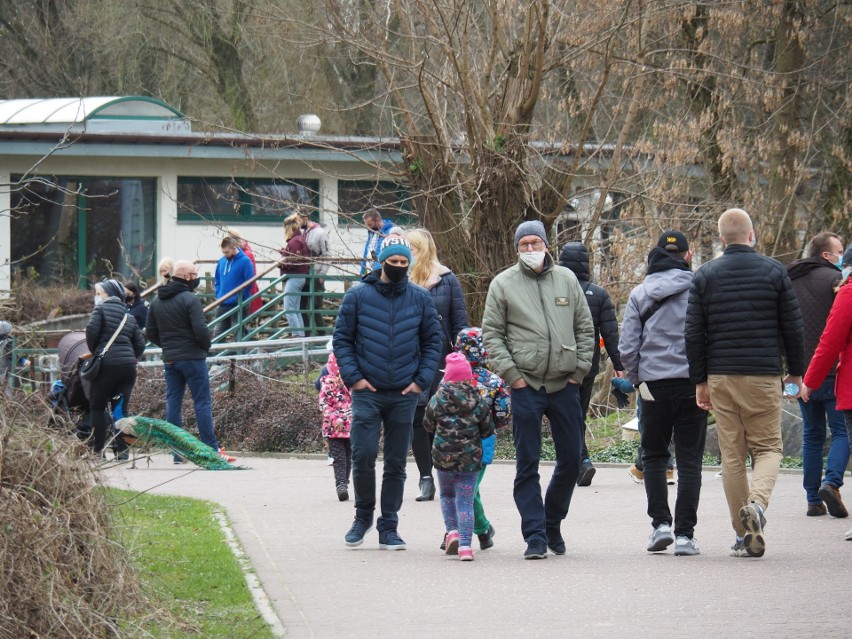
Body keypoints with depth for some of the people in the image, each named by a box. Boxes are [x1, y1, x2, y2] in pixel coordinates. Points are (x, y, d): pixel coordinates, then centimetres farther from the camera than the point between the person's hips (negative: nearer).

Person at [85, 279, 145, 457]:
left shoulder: (101, 309, 2)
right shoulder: (129, 317, 18)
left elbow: (92, 329, -12)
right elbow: (140, 343, 13)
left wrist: (93, 351, 2)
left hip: (107, 364, -5)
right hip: (128, 365, 5)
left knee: (98, 407, 4)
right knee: (122, 408, 8)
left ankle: (98, 449, -1)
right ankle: (121, 448, 3)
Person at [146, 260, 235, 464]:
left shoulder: (157, 302, 11)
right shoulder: (190, 299, -12)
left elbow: (150, 332, 12)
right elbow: (201, 330, -18)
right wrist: (206, 346, 0)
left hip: (169, 360, 6)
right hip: (192, 358, -6)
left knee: (173, 403, 7)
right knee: (202, 402, -3)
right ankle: (212, 450, -5)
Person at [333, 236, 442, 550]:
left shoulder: (420, 299, 5)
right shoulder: (358, 296, 0)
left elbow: (433, 341, 11)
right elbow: (342, 338, 4)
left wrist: (422, 380, 0)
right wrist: (353, 377, -7)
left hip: (404, 394, 2)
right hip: (367, 392, -2)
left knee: (396, 463, 5)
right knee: (363, 457, -10)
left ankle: (389, 527, 12)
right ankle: (363, 515, 12)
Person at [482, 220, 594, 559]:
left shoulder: (566, 279, 9)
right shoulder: (503, 284, 2)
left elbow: (585, 327, 13)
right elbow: (491, 333, 2)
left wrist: (580, 369, 4)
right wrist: (511, 374, -7)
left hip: (565, 384, 3)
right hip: (525, 386, -3)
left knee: (571, 459, 6)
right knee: (527, 465, -3)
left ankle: (552, 522, 25)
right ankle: (535, 535, 0)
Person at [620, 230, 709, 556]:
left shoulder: (639, 294, 4)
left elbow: (627, 347, 0)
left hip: (654, 383, 1)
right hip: (693, 383, -1)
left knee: (654, 456, 16)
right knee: (689, 460, 3)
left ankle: (660, 523, 3)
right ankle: (685, 534, -2)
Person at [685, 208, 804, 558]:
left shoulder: (705, 275, 4)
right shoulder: (774, 271, 0)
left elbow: (693, 333, 2)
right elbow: (793, 327, 2)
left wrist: (699, 381, 9)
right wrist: (796, 371, 14)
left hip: (721, 377, 1)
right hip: (764, 374, -1)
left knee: (732, 456, 6)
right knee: (768, 447, 7)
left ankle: (745, 536, 5)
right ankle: (757, 502, -23)